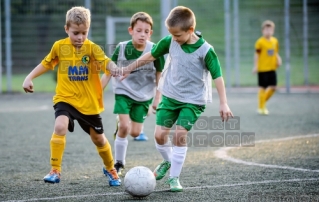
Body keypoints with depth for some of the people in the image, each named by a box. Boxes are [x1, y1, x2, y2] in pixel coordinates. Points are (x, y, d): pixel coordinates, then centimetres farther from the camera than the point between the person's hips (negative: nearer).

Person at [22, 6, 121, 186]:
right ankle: (55, 170, -19)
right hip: (66, 99, 0)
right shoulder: (59, 46, -3)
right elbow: (46, 64, 13)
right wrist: (29, 78, 5)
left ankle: (110, 169, 40)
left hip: (89, 102, 0)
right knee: (60, 126, -27)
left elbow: (105, 62, -28)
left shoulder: (92, 48, -11)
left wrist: (114, 68, -50)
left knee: (98, 138, 14)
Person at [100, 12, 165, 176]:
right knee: (124, 127, -16)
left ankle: (121, 126, 33)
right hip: (123, 92, -1)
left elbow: (160, 75, 0)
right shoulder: (122, 49, -13)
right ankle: (118, 163, -1)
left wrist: (157, 99, 1)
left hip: (144, 95, 1)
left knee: (135, 132, -3)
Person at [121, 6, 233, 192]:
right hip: (170, 95, 4)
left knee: (180, 135, -15)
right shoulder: (170, 42, -8)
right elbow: (151, 56, 8)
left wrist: (223, 103, -19)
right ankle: (168, 161, 31)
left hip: (193, 100, -4)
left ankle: (174, 177, -3)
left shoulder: (205, 50, -19)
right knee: (160, 134, -1)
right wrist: (129, 69, 18)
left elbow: (217, 76, -15)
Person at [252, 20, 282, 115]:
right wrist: (255, 66, -9)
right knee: (263, 88, -2)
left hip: (272, 68, 6)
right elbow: (256, 55, -6)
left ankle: (263, 101, 23)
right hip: (262, 68, -6)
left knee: (273, 87, 2)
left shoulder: (275, 41, 9)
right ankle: (261, 107, 7)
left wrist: (278, 60, 3)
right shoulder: (260, 42, -8)